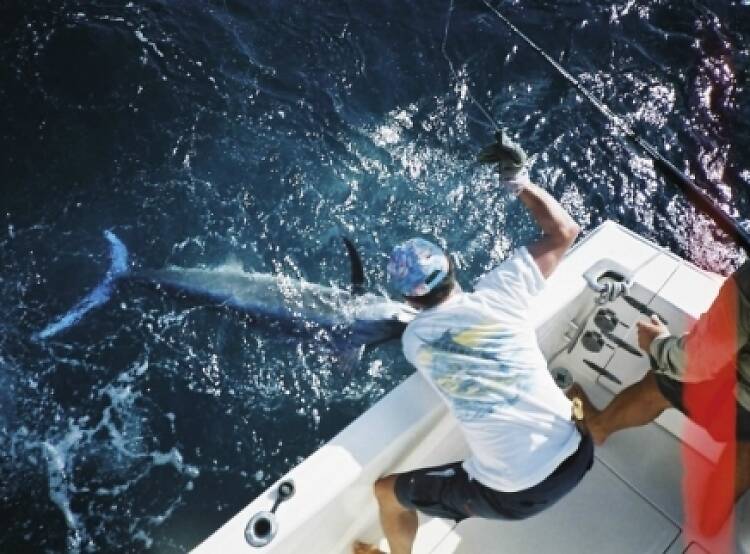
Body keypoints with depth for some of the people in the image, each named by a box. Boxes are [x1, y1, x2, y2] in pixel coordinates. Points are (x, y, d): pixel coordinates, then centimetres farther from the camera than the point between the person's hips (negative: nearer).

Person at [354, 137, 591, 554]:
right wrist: (520, 182, 11)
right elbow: (564, 230, 1)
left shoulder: (412, 339, -4)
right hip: (573, 460, 2)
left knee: (387, 490, 22)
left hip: (509, 498, -2)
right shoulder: (495, 295, -10)